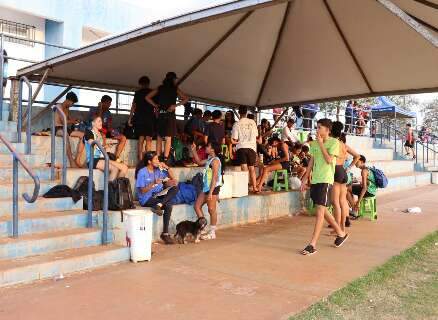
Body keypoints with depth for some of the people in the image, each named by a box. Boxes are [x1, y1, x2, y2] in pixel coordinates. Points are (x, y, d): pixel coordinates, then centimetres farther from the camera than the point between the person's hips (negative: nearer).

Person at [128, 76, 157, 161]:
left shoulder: (137, 93, 10)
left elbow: (133, 106, 5)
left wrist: (130, 118, 7)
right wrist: (156, 117, 7)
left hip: (139, 117, 1)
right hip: (150, 118, -1)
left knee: (141, 138, 3)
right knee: (149, 139, -4)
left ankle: (140, 159, -5)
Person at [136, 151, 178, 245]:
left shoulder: (159, 170, 9)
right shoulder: (142, 172, -9)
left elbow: (172, 178, 13)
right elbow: (142, 191, -12)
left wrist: (166, 167, -1)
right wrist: (153, 183, -24)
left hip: (158, 195, 7)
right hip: (146, 199, -7)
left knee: (175, 188, -18)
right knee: (168, 205, -30)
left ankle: (159, 205, -32)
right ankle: (165, 233, -24)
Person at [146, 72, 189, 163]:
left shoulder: (160, 88, 9)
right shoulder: (176, 89, 2)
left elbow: (147, 97, 9)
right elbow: (186, 99, -4)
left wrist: (155, 105, 8)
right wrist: (176, 105, -4)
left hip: (160, 114, 3)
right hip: (170, 115, -3)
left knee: (159, 137, 11)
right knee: (168, 138, -2)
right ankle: (165, 158, -8)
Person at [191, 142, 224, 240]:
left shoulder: (215, 160, -15)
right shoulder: (209, 159, 13)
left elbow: (215, 177, -19)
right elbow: (199, 162, 31)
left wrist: (211, 192, -22)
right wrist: (194, 150, 21)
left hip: (213, 188, -10)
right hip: (206, 187, 10)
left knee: (211, 210, -1)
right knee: (197, 206, 11)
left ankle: (212, 233, 10)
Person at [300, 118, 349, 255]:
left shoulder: (334, 142, -6)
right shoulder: (314, 143, 13)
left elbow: (329, 159, -18)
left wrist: (321, 143, -13)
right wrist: (305, 179, 12)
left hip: (325, 180, -7)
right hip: (314, 180, 8)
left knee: (320, 210, -11)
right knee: (322, 210, 14)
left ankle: (313, 244, -10)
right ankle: (341, 233, 33)